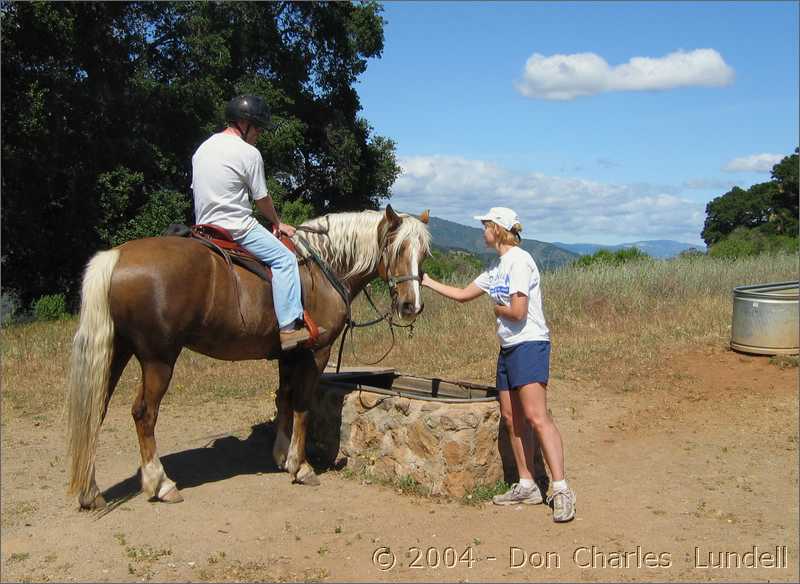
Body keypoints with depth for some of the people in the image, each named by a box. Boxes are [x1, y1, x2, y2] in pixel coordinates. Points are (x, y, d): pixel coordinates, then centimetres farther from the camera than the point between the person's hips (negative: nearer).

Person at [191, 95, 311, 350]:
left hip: (205, 230, 9)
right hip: (237, 228, -9)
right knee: (284, 258, -7)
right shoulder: (249, 153, -9)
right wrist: (277, 223, 15)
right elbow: (262, 199, -3)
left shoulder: (202, 148, 15)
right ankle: (289, 327, -16)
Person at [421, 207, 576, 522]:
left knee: (536, 417, -16)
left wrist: (497, 309, -2)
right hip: (508, 347, 10)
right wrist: (428, 282, 24)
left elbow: (518, 311, -22)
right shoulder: (496, 267, 15)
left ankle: (561, 490, -14)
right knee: (511, 418, 10)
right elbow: (462, 294, 24)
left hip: (529, 345, -10)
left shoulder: (519, 261, -14)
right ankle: (526, 486, 18)